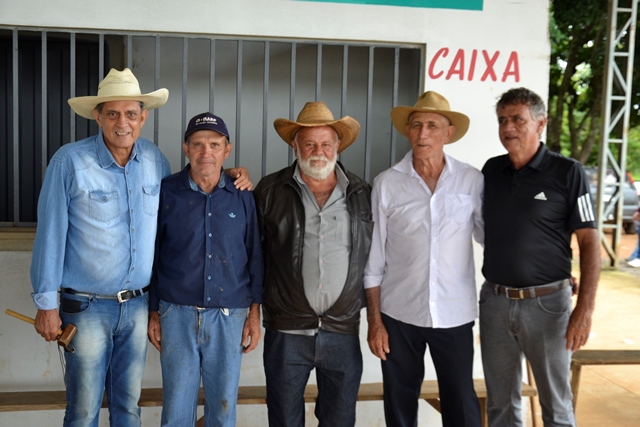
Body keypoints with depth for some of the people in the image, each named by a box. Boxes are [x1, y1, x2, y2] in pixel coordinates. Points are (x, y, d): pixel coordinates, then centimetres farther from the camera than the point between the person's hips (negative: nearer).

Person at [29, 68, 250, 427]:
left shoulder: (156, 160, 0)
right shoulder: (70, 161, -11)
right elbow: (50, 235, -9)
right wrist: (46, 304, -8)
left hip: (138, 304, 3)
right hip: (86, 306, -3)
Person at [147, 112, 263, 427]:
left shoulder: (242, 197, 2)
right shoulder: (166, 193, -1)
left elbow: (254, 257, 6)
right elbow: (151, 256, 4)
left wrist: (254, 313, 4)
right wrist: (153, 313, 4)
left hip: (229, 317, 1)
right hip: (177, 315, -1)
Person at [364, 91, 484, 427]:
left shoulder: (472, 181, -2)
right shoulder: (386, 184, -3)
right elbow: (374, 260, 0)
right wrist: (374, 320, -1)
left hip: (455, 315, 0)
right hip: (399, 314, 0)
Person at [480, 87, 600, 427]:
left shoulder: (567, 173, -7)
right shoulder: (491, 170, 5)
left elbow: (589, 242, -8)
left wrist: (585, 308, -16)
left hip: (547, 302, -4)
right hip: (494, 300, 4)